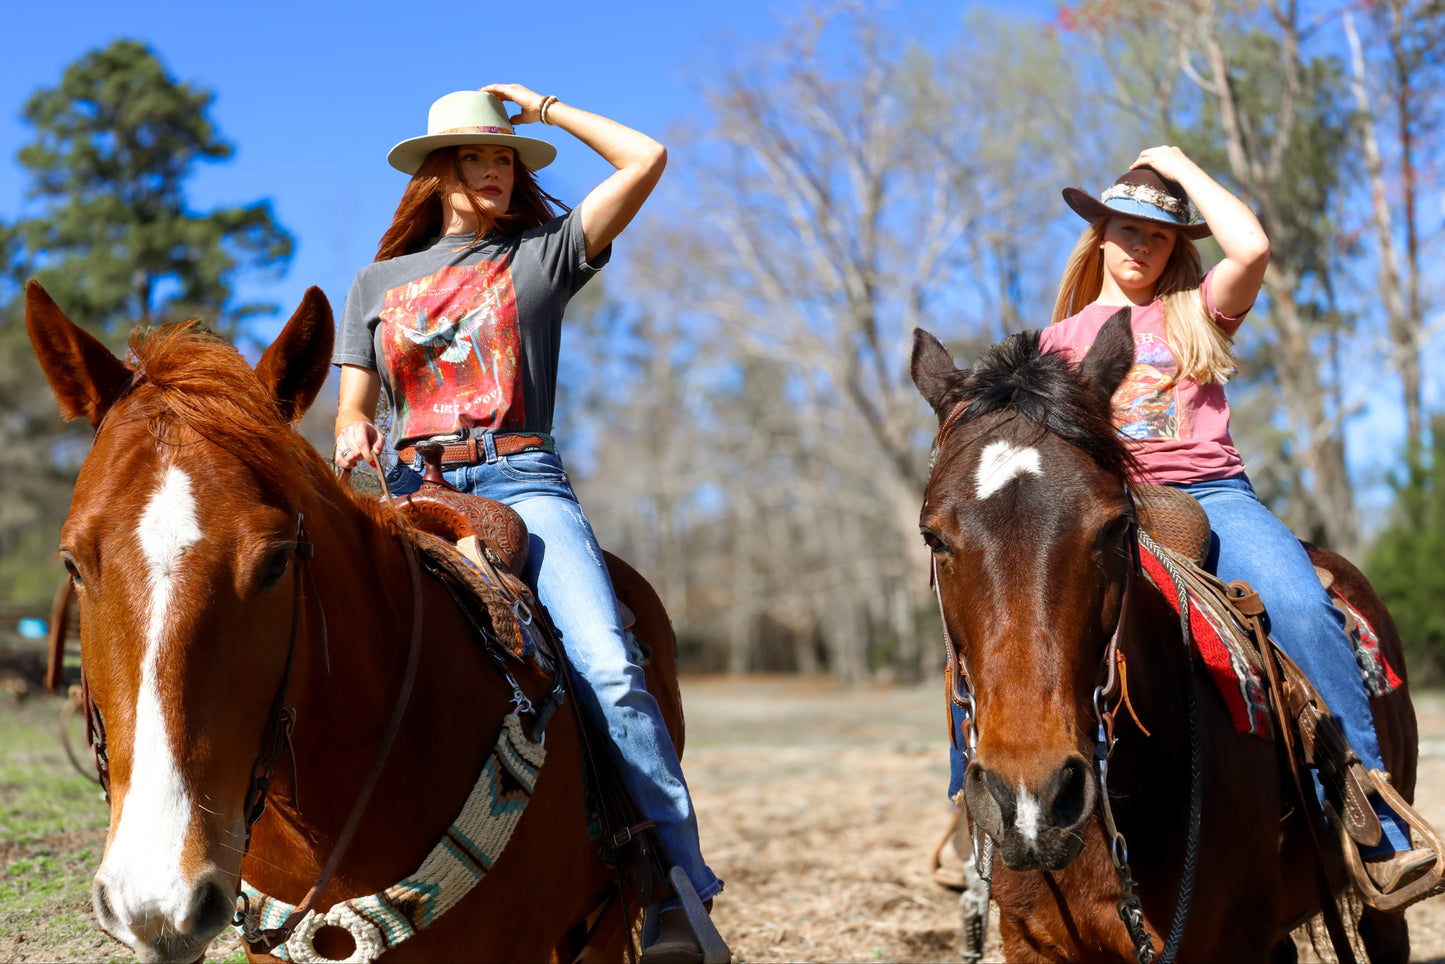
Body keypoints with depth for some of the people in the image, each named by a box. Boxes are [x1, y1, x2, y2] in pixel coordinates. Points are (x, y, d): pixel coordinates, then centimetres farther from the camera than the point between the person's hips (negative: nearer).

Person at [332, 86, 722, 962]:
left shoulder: (543, 255, 15)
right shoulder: (378, 282, 23)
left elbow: (646, 160, 8)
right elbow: (355, 406, 19)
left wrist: (544, 107, 17)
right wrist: (354, 436, -5)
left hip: (523, 483, -2)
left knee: (610, 670, -24)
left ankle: (682, 889, -21)